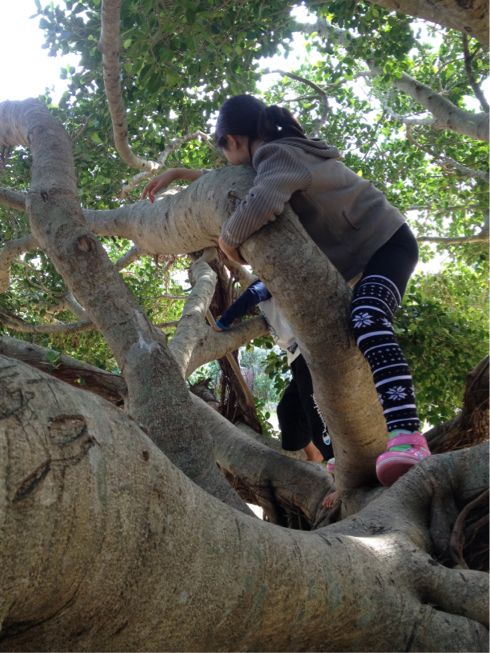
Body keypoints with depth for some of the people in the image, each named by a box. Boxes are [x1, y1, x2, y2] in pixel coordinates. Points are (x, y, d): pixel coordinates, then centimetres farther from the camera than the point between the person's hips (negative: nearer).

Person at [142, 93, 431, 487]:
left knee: (366, 320, -39)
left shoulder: (277, 155, -21)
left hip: (387, 243, -10)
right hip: (359, 254, 10)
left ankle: (406, 438, -52)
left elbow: (262, 202, -44)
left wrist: (228, 239, -24)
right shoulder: (282, 152, 12)